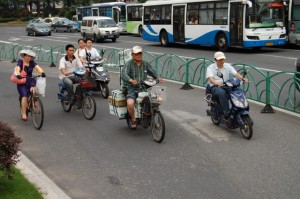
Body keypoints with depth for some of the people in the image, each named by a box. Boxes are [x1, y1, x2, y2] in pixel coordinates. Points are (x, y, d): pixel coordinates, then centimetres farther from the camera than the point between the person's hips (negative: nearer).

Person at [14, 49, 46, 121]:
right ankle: (24, 114, -16)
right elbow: (17, 69, -20)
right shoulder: (20, 62, -2)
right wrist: (18, 75, -42)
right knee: (24, 96, -19)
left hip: (30, 81, 2)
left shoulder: (32, 63, 4)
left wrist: (42, 72, -35)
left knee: (33, 90, -30)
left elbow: (37, 67, -14)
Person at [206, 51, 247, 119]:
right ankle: (226, 112, -36)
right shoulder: (210, 68, 0)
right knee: (222, 92, -39)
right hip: (215, 87, -4)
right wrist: (217, 83, -40)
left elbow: (236, 74, -2)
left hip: (227, 86, 4)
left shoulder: (228, 66, 11)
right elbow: (210, 78, -18)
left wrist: (242, 78, -25)